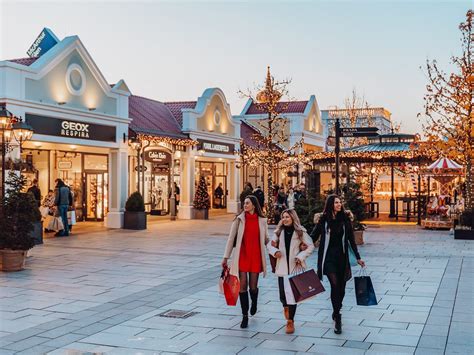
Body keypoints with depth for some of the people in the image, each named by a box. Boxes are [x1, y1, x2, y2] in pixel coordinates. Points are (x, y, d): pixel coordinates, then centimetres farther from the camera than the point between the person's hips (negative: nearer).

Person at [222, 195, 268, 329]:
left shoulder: (262, 220, 2)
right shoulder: (239, 219, -1)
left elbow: (266, 239, 13)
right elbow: (231, 238, 0)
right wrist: (226, 257, -2)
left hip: (256, 257, 1)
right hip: (242, 256, -1)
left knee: (253, 286, 6)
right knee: (243, 286, -3)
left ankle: (254, 302, 40)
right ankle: (245, 316, 8)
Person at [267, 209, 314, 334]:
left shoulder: (300, 232, -2)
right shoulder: (279, 232, 6)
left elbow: (311, 246, 0)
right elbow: (270, 245, 12)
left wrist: (301, 256, -13)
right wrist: (275, 251, -8)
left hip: (295, 268, -2)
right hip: (282, 268, 2)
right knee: (282, 295, 0)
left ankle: (290, 321, 12)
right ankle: (286, 306, 37)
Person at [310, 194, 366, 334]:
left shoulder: (345, 219, 3)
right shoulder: (324, 219, -2)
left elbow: (351, 240, 8)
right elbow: (314, 236, 2)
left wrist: (358, 258, 9)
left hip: (342, 256, 3)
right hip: (328, 256, -3)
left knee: (341, 287, 7)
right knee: (335, 284, -14)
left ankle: (336, 313, 32)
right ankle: (337, 319, -8)